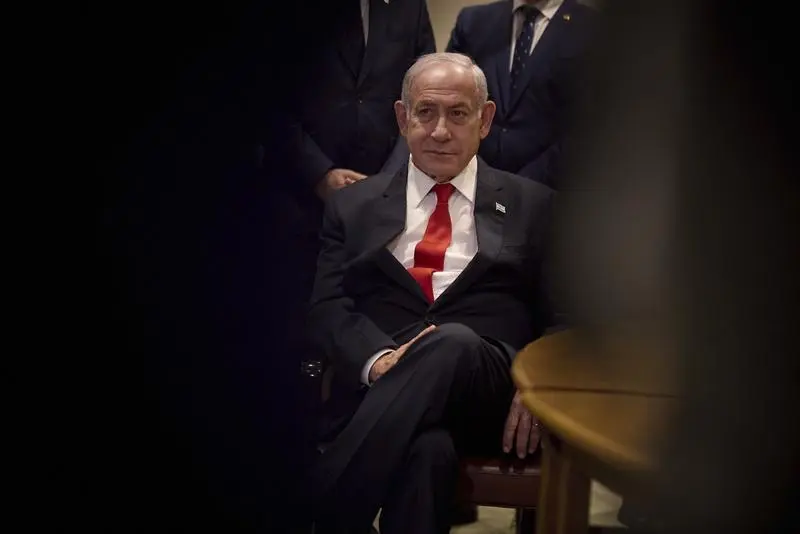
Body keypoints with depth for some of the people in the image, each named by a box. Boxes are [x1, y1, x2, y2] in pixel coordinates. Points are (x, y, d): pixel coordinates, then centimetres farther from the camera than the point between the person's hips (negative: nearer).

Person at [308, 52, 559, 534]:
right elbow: (327, 309, 9)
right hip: (378, 389, -1)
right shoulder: (354, 205, 21)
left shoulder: (532, 205, 20)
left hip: (490, 390, 1)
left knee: (451, 343, -38)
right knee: (428, 449, -40)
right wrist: (380, 358, -15)